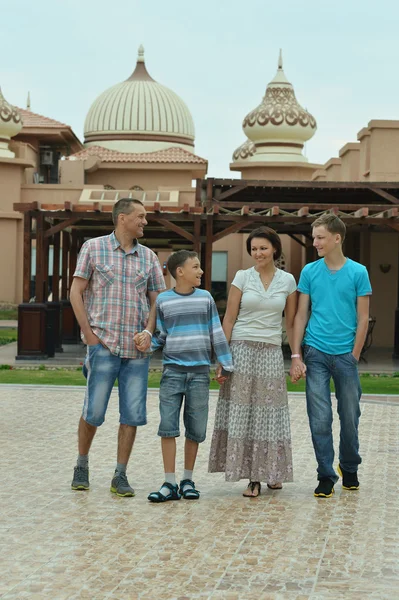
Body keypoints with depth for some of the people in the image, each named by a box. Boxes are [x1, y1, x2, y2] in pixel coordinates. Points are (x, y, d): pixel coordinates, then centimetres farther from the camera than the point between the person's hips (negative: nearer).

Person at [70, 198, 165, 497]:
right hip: (104, 344, -3)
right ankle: (82, 465, 20)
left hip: (138, 348, 3)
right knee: (94, 411, -2)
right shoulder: (94, 248, 3)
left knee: (133, 414, 0)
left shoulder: (149, 256, 11)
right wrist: (89, 335, -6)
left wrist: (149, 331, -5)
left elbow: (156, 300, 13)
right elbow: (76, 292, 1)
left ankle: (121, 476, 9)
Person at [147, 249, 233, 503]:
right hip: (173, 370, -1)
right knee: (168, 425, -8)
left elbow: (217, 333, 9)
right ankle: (170, 483, -4)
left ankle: (188, 479, 17)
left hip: (200, 371, 1)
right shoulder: (163, 300, 4)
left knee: (196, 429, 3)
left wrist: (225, 364, 6)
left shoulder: (205, 298, 8)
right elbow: (160, 336, 11)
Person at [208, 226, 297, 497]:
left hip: (271, 353, 1)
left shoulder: (287, 280, 4)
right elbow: (229, 319, 1)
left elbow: (291, 322, 9)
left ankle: (271, 471, 19)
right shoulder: (242, 277, 1)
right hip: (242, 350, -1)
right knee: (242, 411, -2)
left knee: (269, 411, 3)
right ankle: (253, 478, 3)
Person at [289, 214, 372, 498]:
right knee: (320, 419, 0)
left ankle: (350, 469, 29)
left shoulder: (358, 272, -1)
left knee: (350, 417, 9)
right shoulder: (310, 271, 4)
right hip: (316, 354, 1)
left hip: (346, 355, -1)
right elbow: (301, 315, 6)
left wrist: (354, 357, -4)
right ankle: (326, 477, 9)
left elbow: (363, 319, 1)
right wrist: (296, 355, -1)